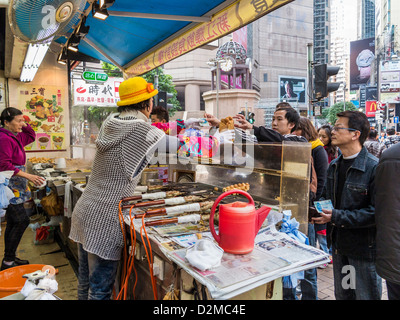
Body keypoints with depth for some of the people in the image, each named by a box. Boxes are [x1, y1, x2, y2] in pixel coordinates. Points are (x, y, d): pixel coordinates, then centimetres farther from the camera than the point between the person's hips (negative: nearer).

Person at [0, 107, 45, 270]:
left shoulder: (15, 136, 13)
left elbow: (31, 136, 30)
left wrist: (24, 124, 12)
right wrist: (28, 176, -26)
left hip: (15, 187, 10)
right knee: (22, 221, -9)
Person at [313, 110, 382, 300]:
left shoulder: (374, 167, -19)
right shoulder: (334, 165, 5)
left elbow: (377, 212, -23)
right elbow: (326, 196, 16)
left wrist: (337, 216, -25)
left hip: (364, 248, -7)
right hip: (339, 244, 7)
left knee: (366, 295, 12)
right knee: (342, 295, 22)